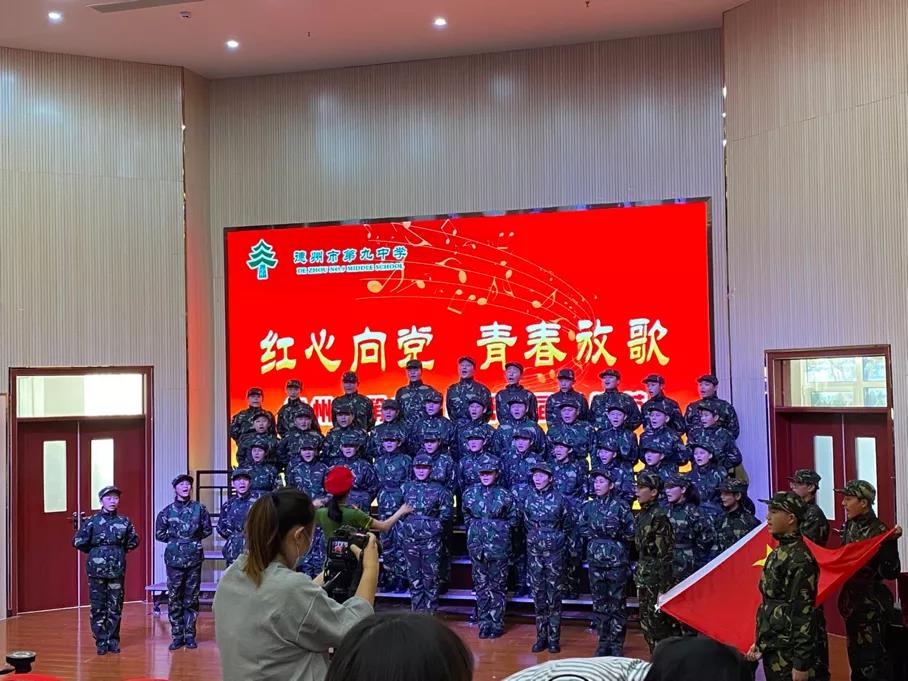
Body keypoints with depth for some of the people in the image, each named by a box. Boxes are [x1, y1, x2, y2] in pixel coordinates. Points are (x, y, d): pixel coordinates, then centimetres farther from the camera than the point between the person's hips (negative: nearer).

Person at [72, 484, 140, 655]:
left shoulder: (124, 521, 4)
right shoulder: (92, 521, -2)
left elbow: (133, 542, 14)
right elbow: (78, 542, -4)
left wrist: (120, 551, 8)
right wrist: (94, 551, 3)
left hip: (117, 569, 2)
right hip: (97, 570, -2)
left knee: (116, 606, 5)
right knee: (98, 606, 1)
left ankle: (113, 640, 14)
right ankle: (101, 641, 9)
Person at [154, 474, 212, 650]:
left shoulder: (199, 508, 4)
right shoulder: (167, 511, 3)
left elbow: (207, 530, 11)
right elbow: (159, 534, 7)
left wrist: (195, 537, 1)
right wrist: (175, 538, 2)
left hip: (194, 558, 0)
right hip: (174, 559, 0)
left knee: (191, 599, 5)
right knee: (174, 599, 0)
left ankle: (190, 635, 12)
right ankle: (177, 636, 8)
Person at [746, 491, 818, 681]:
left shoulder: (799, 559, -17)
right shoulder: (779, 552, 10)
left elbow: (803, 613, -20)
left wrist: (801, 662, -20)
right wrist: (759, 642, 19)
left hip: (788, 653, -8)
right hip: (772, 649, 8)